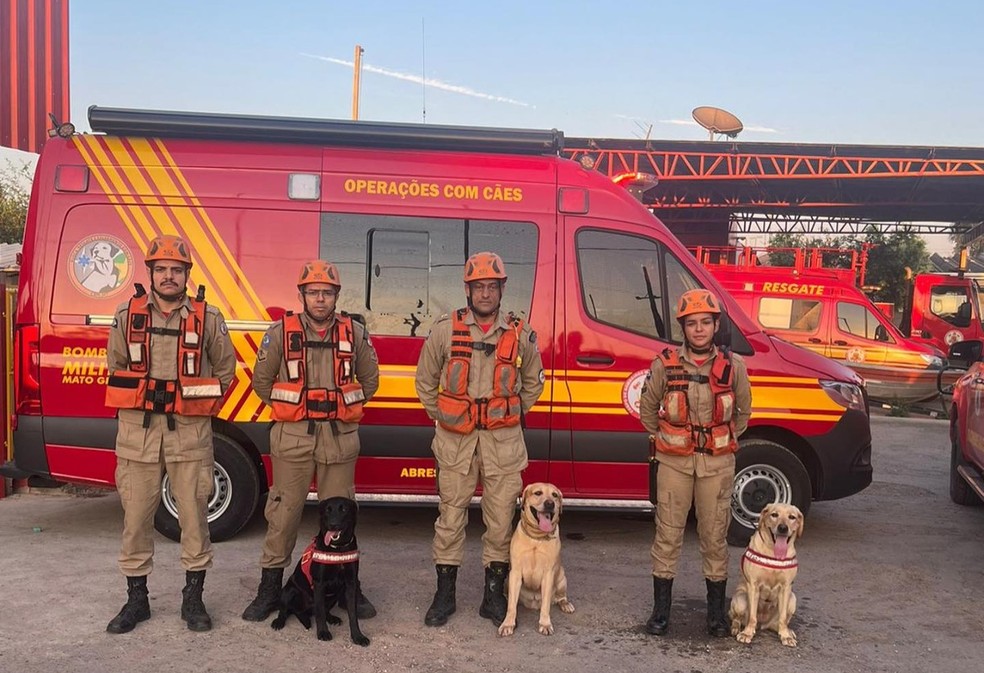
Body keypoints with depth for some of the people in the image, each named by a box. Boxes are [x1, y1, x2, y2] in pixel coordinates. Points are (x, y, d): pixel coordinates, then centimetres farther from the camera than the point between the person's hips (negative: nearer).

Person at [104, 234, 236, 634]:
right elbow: (116, 366, 17)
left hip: (190, 433, -1)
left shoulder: (208, 319, 1)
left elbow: (225, 368, 12)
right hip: (137, 430, 2)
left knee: (194, 515, 3)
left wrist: (201, 409, 8)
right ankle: (136, 599, 21)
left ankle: (193, 598, 17)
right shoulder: (127, 315, 6)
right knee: (136, 516, 7)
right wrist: (139, 405, 11)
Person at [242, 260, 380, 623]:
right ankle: (269, 588, 16)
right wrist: (288, 411, 8)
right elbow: (262, 381, 8)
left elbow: (370, 380, 15)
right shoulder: (281, 332, -1)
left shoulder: (355, 333, 3)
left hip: (340, 436, 1)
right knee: (284, 512, 3)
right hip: (292, 436, -1)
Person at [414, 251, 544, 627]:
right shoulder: (445, 331, 1)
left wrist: (512, 417, 10)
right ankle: (444, 594, 17)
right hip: (455, 440, 0)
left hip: (504, 441, 1)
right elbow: (425, 380, 11)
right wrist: (440, 417, 6)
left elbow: (533, 383, 17)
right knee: (451, 516, 5)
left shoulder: (521, 335, 3)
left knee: (501, 518, 5)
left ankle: (494, 595, 19)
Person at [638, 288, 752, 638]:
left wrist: (726, 441, 12)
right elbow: (647, 408, 9)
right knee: (668, 534, 4)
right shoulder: (665, 364, -5)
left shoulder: (733, 366, -2)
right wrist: (661, 439, 9)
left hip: (718, 464, 1)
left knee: (715, 536, 8)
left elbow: (743, 411, 14)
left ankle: (716, 609, 23)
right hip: (674, 462, 0)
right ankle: (661, 608, 16)